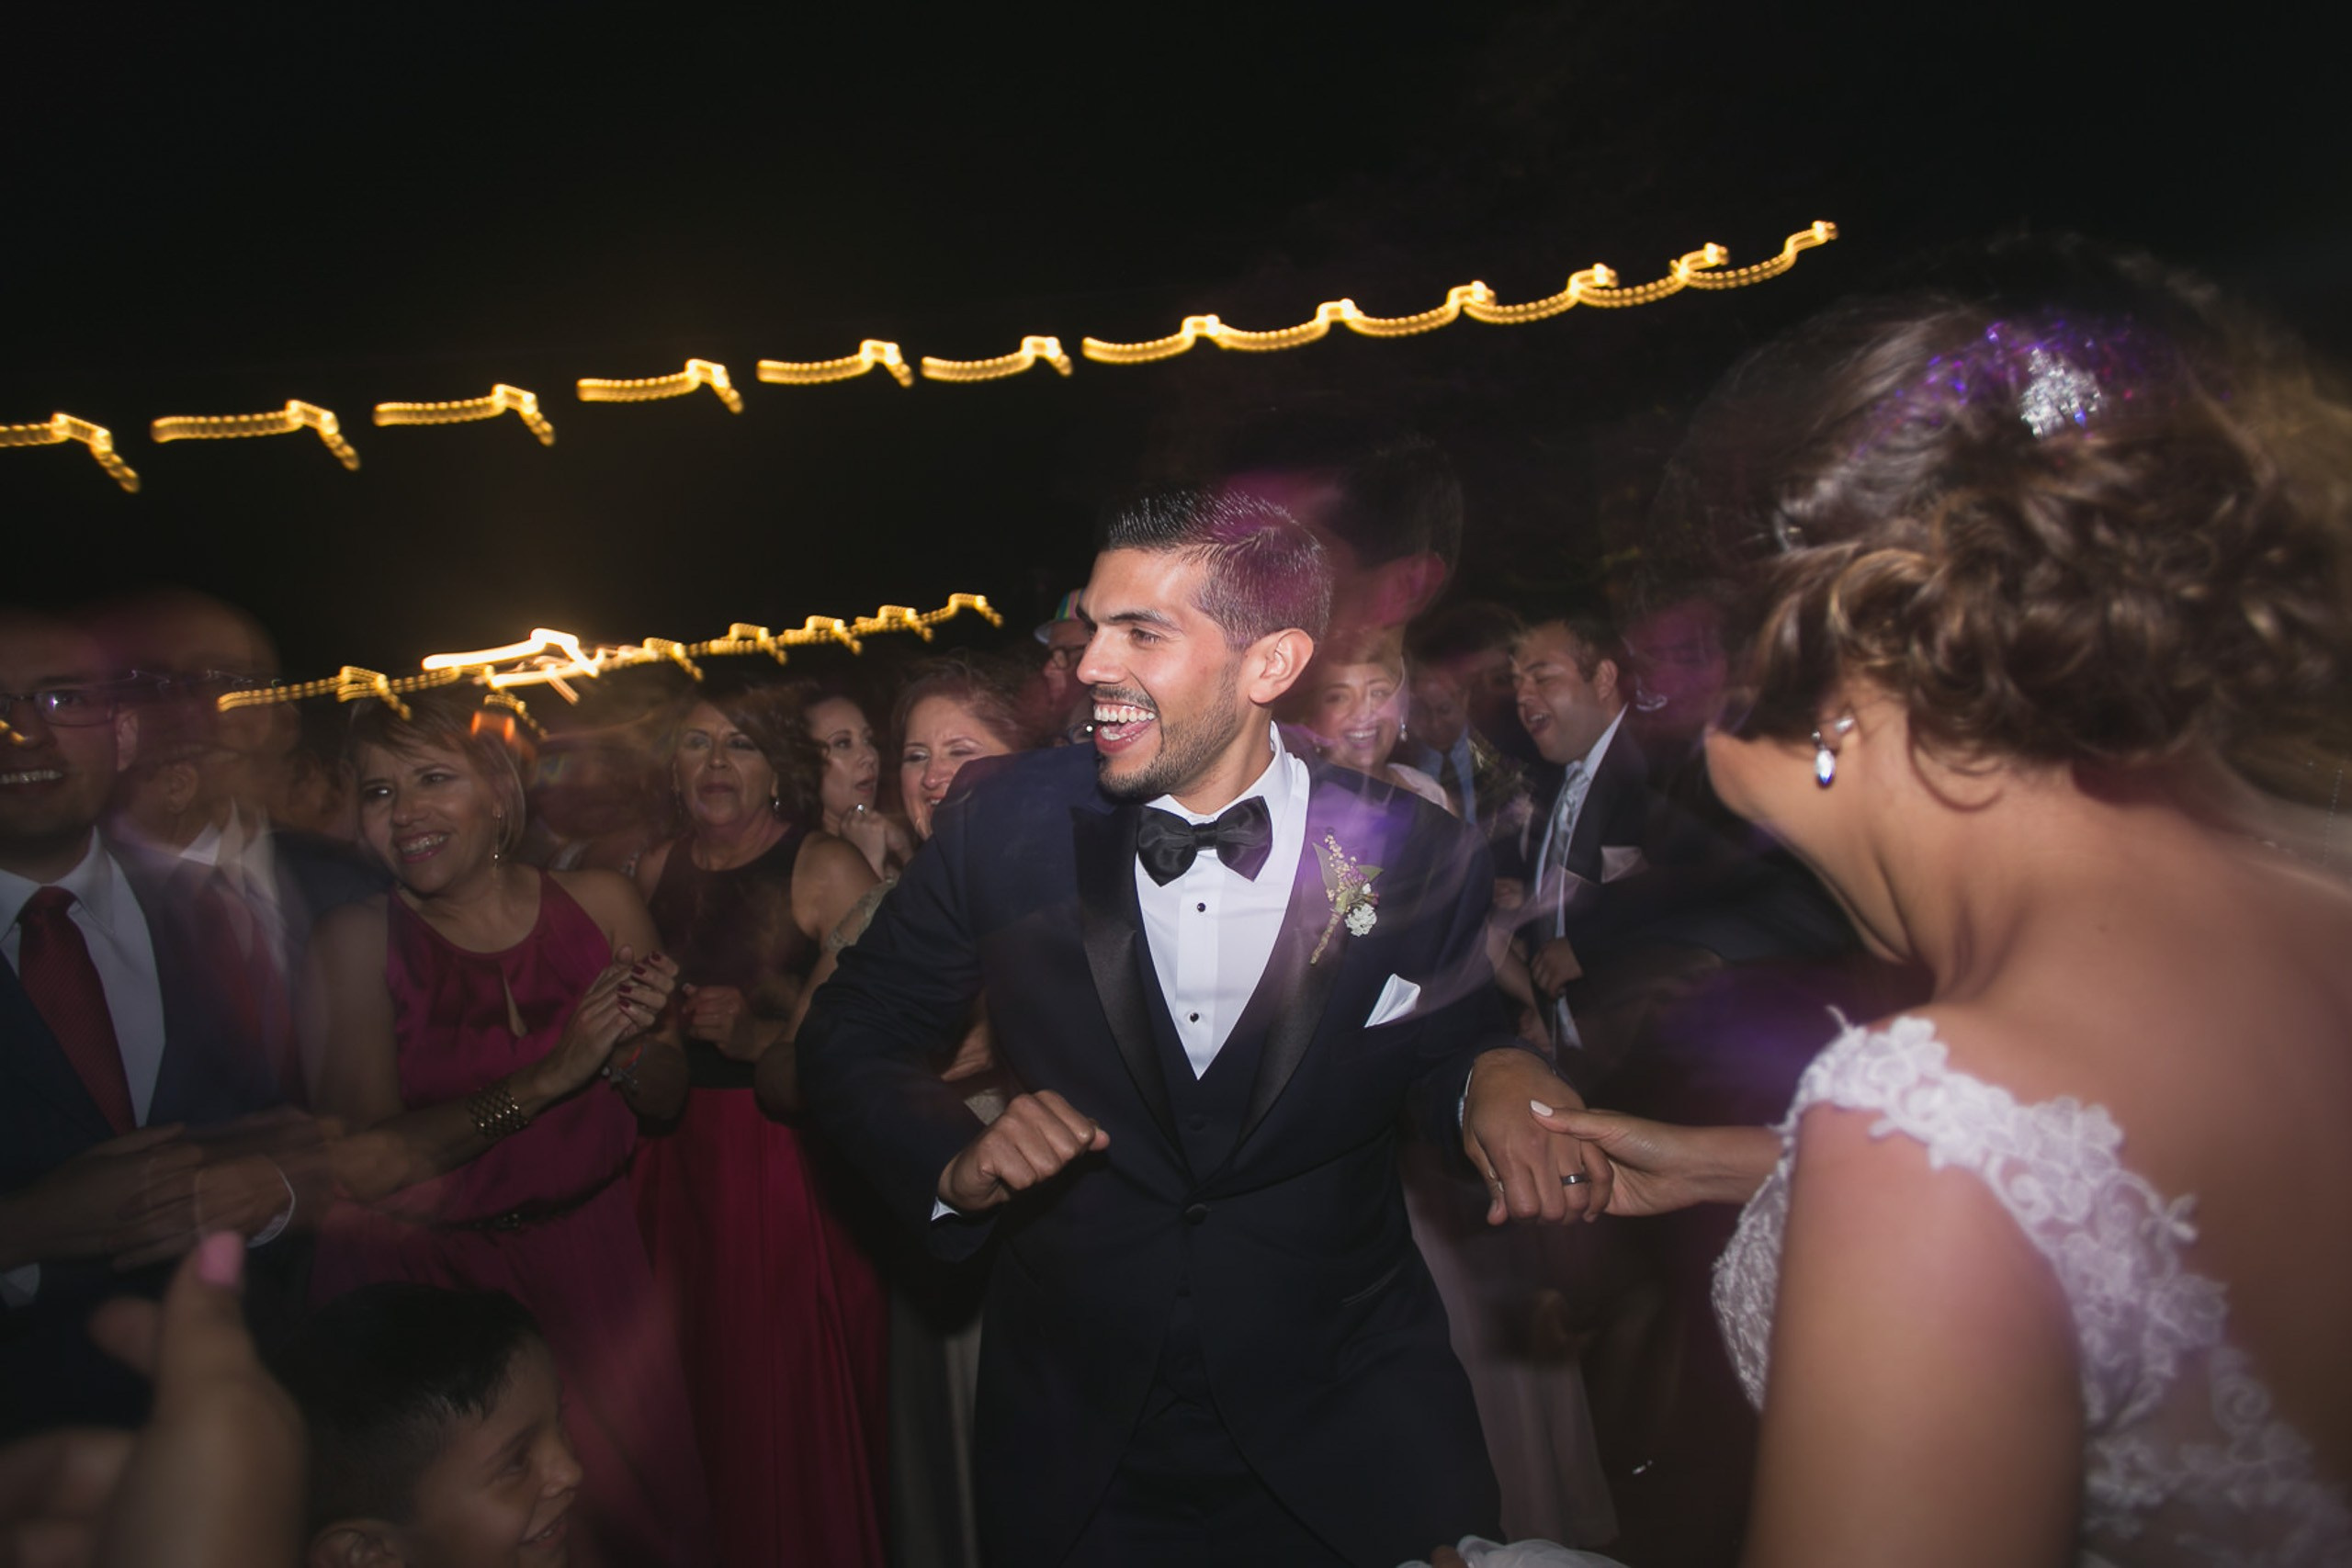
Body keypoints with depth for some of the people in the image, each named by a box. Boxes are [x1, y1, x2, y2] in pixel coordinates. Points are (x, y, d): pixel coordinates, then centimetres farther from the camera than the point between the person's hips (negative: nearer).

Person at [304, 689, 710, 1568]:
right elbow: (359, 1164, -18)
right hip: (422, 1272, -2)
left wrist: (625, 1049, -18)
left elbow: (668, 1100, 4)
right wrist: (552, 1074, -23)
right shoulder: (357, 941, -10)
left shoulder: (600, 904, -4)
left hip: (589, 1255, 2)